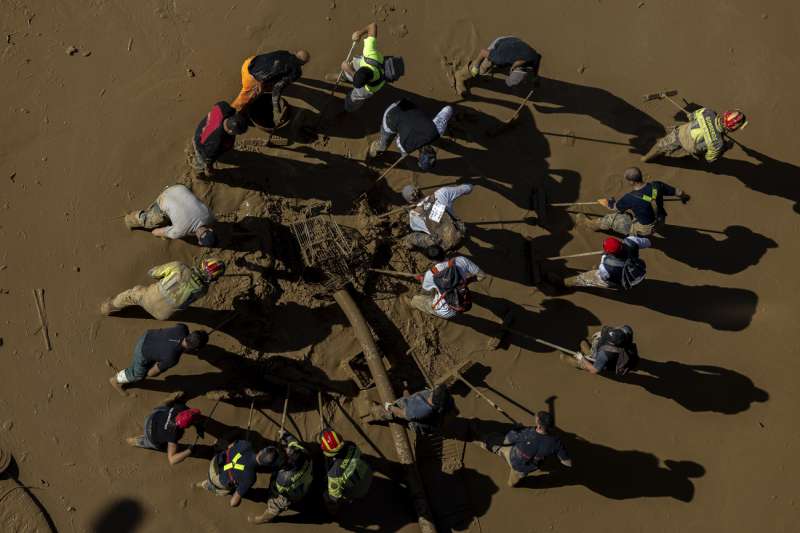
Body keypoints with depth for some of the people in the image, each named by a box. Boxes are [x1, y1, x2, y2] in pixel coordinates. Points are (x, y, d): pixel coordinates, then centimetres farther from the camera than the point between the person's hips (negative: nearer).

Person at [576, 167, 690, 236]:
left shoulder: (630, 198, -31)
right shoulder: (656, 185, -18)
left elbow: (615, 206, -10)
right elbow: (676, 191, 0)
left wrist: (605, 203, 14)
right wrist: (684, 196, 24)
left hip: (643, 230, -6)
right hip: (659, 222, 6)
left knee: (612, 219, 10)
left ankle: (591, 223, 36)